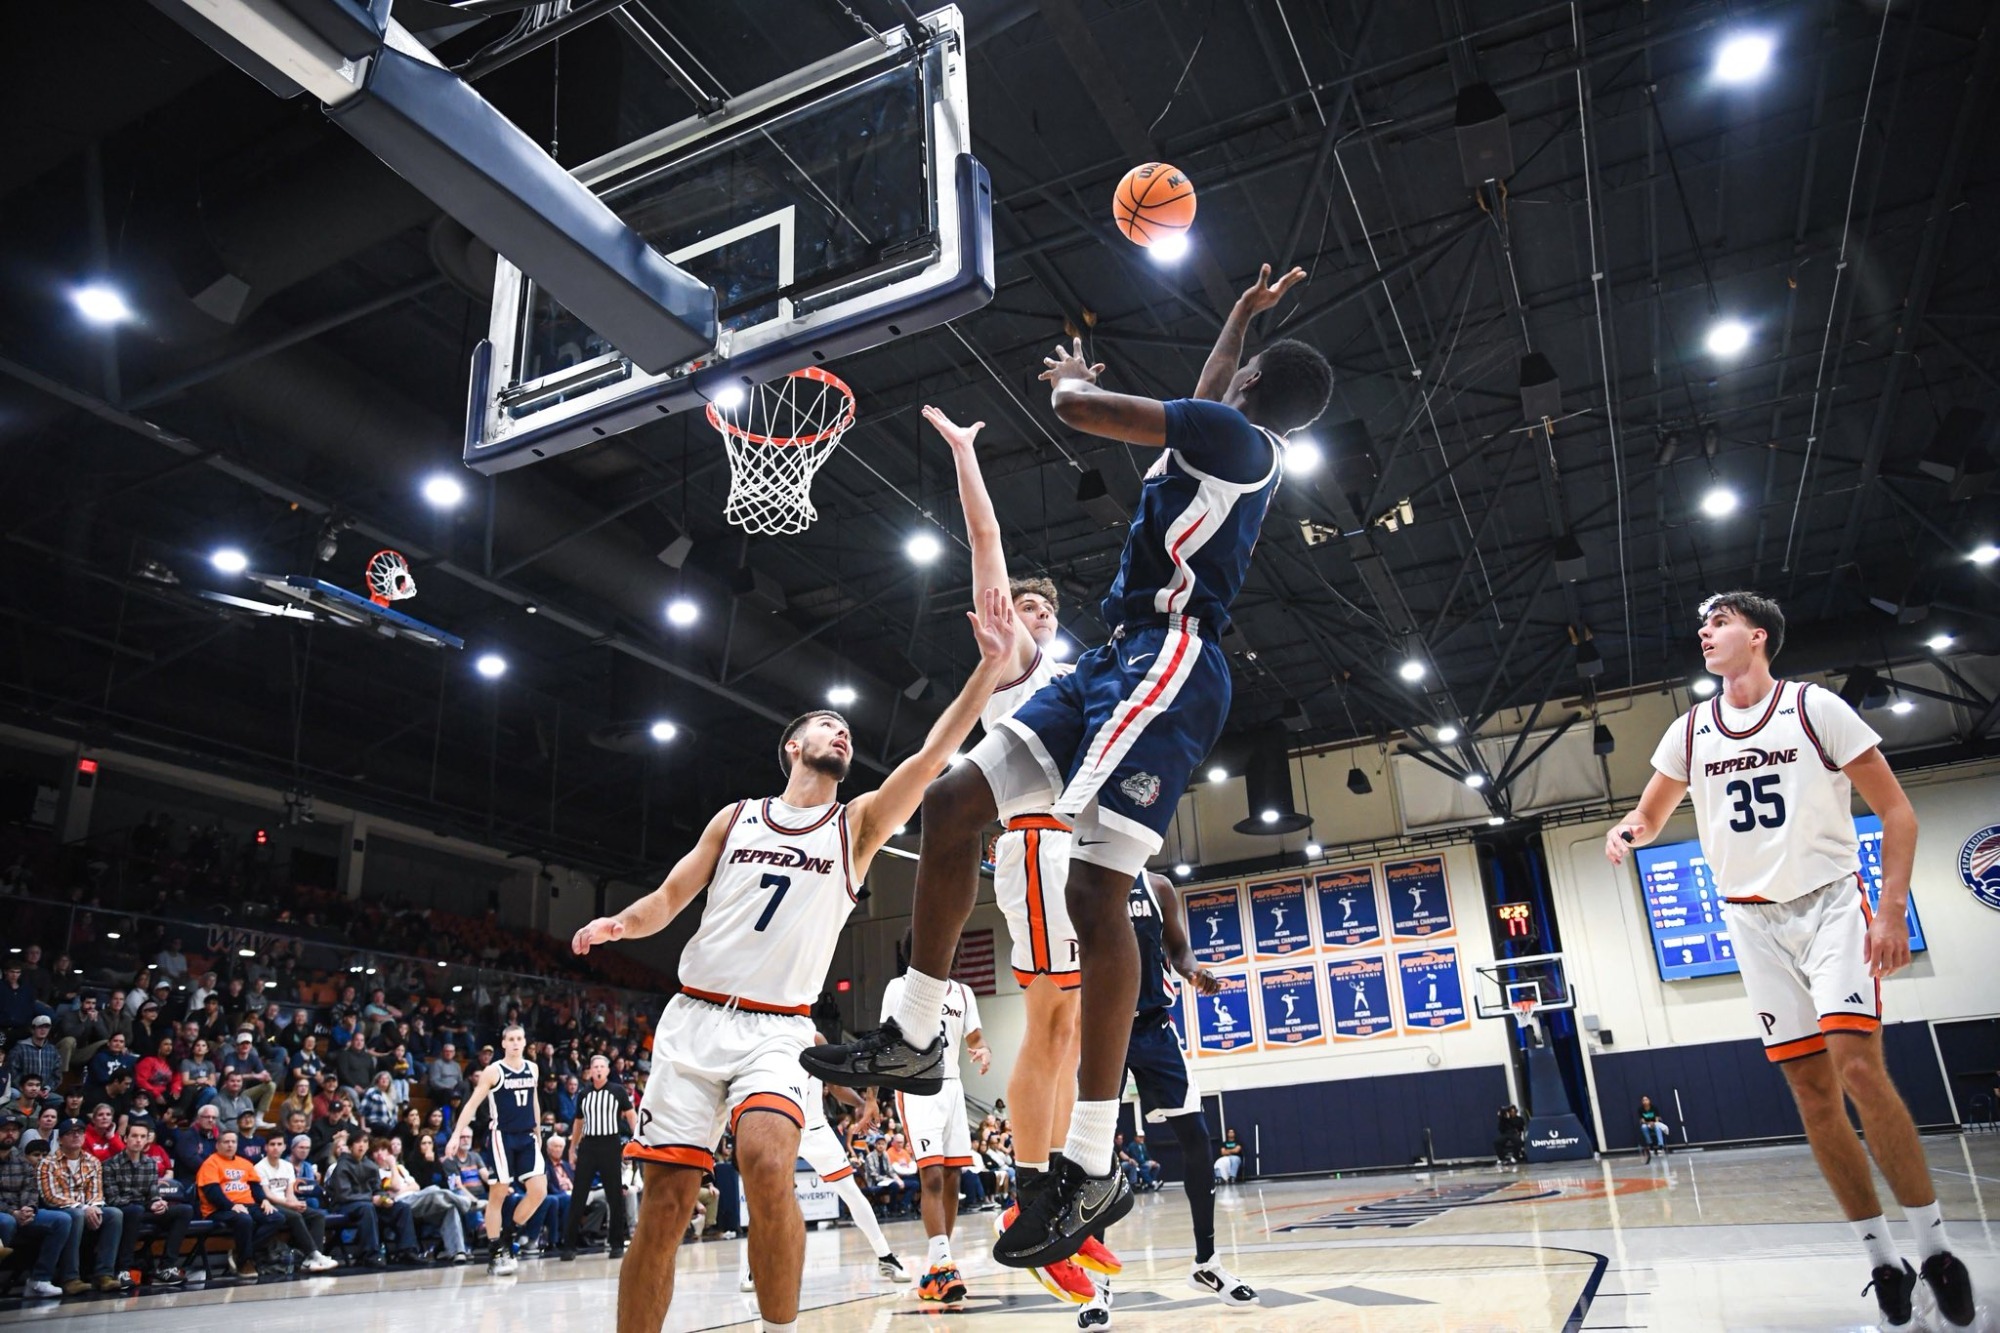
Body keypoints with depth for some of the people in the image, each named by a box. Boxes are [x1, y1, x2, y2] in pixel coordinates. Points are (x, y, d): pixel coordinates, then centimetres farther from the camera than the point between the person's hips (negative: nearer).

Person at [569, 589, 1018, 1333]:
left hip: (775, 1030, -2)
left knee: (767, 1165, -27)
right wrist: (621, 923, -9)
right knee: (664, 1205, -2)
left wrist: (991, 666, -14)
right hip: (693, 1019, 2)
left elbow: (931, 756, -5)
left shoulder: (859, 824, 7)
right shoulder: (736, 818, 13)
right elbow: (670, 898, 14)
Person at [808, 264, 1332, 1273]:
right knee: (951, 803, 3)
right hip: (1123, 661, 10)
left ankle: (1092, 1168, -15)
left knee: (1095, 887, -19)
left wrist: (1071, 376, 14)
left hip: (1168, 661, -10)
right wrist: (1246, 313, 59)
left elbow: (1078, 409, -10)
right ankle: (914, 1038, 10)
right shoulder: (1240, 444, 24)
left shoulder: (1237, 435, -4)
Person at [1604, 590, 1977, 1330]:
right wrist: (1626, 829, -12)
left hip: (1831, 903, -3)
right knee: (1811, 1089, 1)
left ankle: (1933, 1247, -3)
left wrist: (1892, 909, -15)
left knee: (1857, 1065, -17)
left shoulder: (1815, 708, -6)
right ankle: (1882, 1257, 11)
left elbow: (1896, 809, -5)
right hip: (1755, 921, 4)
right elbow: (1650, 816, 13)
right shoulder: (1690, 732, 4)